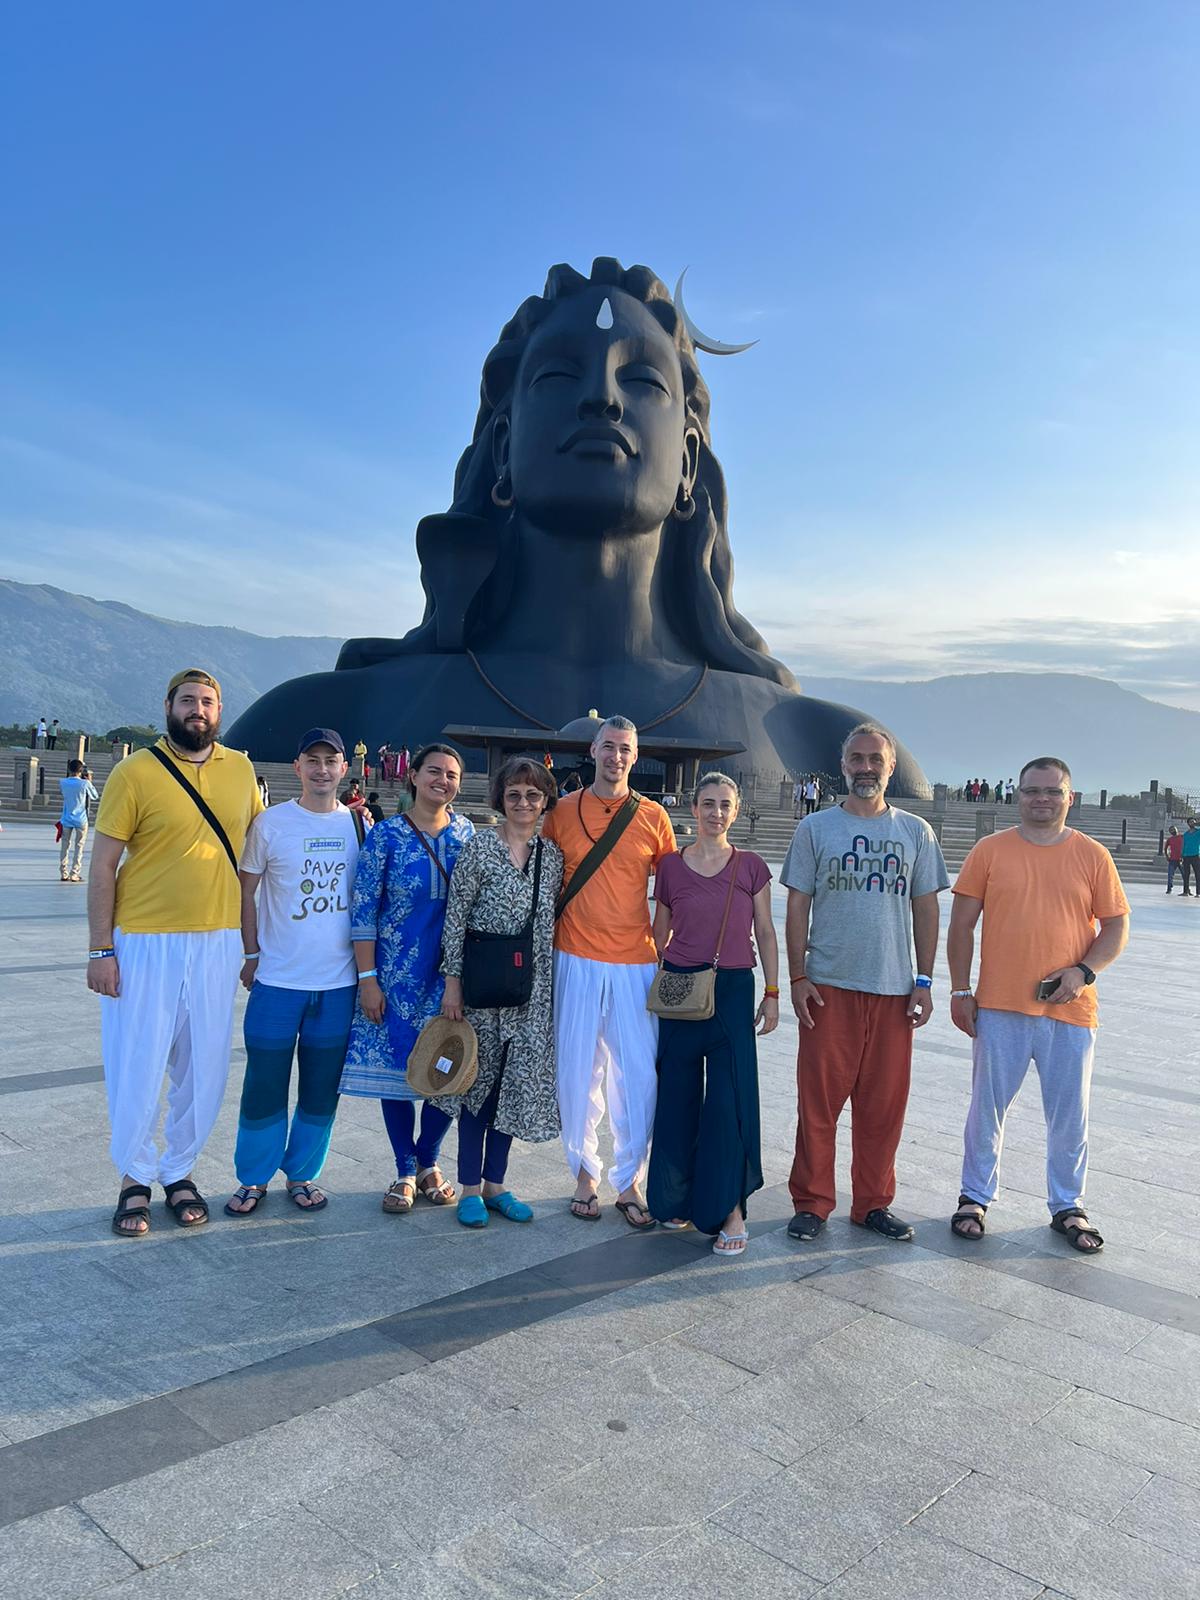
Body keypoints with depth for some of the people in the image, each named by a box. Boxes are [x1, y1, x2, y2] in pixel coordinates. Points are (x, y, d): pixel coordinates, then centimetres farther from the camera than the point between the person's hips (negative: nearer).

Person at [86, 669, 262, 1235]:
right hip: (145, 943, -3)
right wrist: (101, 949, -10)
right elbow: (102, 865, -5)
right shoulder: (135, 772, -7)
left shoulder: (241, 770, 5)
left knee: (205, 1067, 10)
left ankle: (178, 1171, 30)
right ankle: (135, 1179, 25)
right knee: (138, 1065, 4)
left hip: (218, 943, 4)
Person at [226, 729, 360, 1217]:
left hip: (339, 982, 2)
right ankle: (254, 1178, 23)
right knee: (265, 1084, 5)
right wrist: (251, 953, -1)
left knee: (322, 1087, 11)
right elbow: (245, 890, 3)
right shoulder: (271, 823, -3)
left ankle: (302, 1174, 28)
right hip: (278, 979, -2)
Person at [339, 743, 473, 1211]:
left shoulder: (465, 833, 3)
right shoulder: (385, 835, -5)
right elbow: (362, 911, -6)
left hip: (450, 973, 2)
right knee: (394, 1068, 5)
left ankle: (427, 1160, 27)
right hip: (396, 974, -2)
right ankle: (406, 1172, 23)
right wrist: (367, 979, -10)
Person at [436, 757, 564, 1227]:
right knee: (479, 1077, 5)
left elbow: (552, 922, 10)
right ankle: (470, 1188, 18)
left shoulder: (552, 854, 6)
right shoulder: (479, 846, -8)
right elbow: (455, 918, -8)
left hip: (534, 985, 4)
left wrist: (554, 982, 8)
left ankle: (495, 1183, 24)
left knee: (518, 1081, 10)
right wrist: (453, 981, -11)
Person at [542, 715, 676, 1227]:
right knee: (577, 1071, 5)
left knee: (639, 1075, 0)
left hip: (635, 963, 0)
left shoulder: (653, 817, 4)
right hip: (576, 961, 0)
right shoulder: (562, 812, 4)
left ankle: (628, 1180, 15)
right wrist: (543, 944, 6)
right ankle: (585, 1173, 22)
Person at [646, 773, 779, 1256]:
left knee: (730, 1100, -4)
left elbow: (765, 933, 6)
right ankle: (678, 1198, 25)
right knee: (678, 1096, 9)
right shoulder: (671, 866, 2)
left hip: (733, 990, -1)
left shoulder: (751, 867, 1)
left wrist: (772, 993, 2)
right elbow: (660, 933, 10)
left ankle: (731, 1208, 7)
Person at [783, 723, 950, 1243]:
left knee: (884, 1103, 8)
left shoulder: (916, 832, 8)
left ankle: (873, 1203, 24)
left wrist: (924, 981, 3)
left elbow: (925, 908, 10)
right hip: (829, 986, -1)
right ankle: (811, 1202, 16)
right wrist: (797, 978, -5)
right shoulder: (815, 829, 3)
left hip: (894, 989, 2)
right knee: (819, 1098, 1)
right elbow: (797, 905, 2)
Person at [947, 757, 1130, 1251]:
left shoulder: (1092, 856, 2)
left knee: (1070, 1116, 11)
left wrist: (1084, 971, -11)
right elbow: (961, 924, 2)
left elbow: (1116, 928, 5)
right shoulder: (990, 851, 0)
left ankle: (1067, 1206, 29)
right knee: (987, 1108, 9)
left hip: (1070, 1010, 1)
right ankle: (975, 1197, 27)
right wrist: (960, 990, -1)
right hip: (999, 1008, -1)